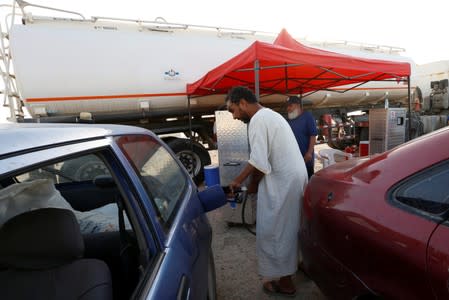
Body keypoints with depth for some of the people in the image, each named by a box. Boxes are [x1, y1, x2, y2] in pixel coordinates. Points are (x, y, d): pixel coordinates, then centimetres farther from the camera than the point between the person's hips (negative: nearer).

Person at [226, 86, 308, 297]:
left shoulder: (258, 120, -16)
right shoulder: (269, 115, 16)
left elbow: (260, 164, -22)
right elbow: (259, 158, 19)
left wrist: (252, 186, -4)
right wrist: (238, 180, 20)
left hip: (282, 182, -10)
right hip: (294, 177, 10)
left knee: (274, 232, 4)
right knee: (287, 227, 22)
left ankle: (284, 282, 20)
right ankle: (292, 265, 38)